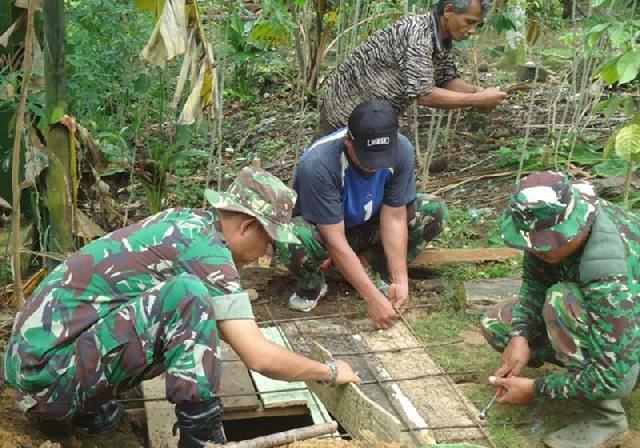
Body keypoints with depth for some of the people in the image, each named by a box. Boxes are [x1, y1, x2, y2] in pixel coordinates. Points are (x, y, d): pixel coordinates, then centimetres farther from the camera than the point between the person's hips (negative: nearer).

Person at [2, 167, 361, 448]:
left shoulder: (188, 221, 10)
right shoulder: (207, 250, -15)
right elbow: (260, 358, -16)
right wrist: (331, 372, -2)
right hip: (48, 372, -9)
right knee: (187, 294, -21)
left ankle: (90, 405, 13)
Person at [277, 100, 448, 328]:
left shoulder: (402, 150, -25)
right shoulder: (318, 164, -37)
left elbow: (394, 217, -18)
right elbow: (335, 241, -34)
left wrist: (400, 280, -24)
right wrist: (373, 297, -35)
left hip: (365, 225, 4)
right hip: (320, 226, -4)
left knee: (434, 212, -17)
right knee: (290, 239, -39)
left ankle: (374, 267, -1)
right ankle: (312, 285, -5)